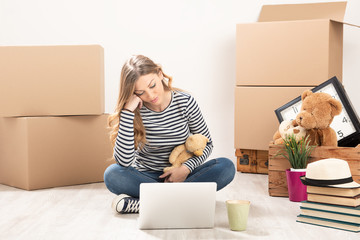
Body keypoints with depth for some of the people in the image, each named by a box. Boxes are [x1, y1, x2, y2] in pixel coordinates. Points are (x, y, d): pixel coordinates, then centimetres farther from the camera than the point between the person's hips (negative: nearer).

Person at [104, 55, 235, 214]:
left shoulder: (185, 102, -8)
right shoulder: (135, 111, -12)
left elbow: (206, 144, 2)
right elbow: (124, 161, -24)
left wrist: (186, 168, -17)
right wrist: (128, 111, -27)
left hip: (180, 175, 2)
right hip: (144, 176, -1)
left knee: (226, 167, -25)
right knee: (112, 174, -31)